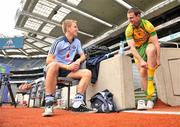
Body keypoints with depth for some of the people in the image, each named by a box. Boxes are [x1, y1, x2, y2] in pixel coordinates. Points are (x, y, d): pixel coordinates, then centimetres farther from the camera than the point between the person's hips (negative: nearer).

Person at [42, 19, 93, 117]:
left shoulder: (77, 42, 7)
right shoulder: (59, 41, -9)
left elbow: (83, 56, 14)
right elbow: (49, 60, -14)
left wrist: (78, 61, -10)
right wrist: (67, 66, -20)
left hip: (68, 71, 5)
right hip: (56, 69, -5)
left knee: (87, 73, -16)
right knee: (54, 65, -40)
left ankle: (77, 103, -19)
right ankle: (49, 103, -33)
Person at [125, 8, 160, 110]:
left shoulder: (147, 24, -20)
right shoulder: (128, 30, -16)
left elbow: (156, 43, -21)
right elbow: (132, 47, -24)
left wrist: (158, 59, -25)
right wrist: (141, 61, -33)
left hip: (149, 44, -1)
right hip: (138, 49, 2)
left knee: (151, 50, -38)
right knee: (142, 72, -9)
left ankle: (151, 80, -31)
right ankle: (149, 98, 0)